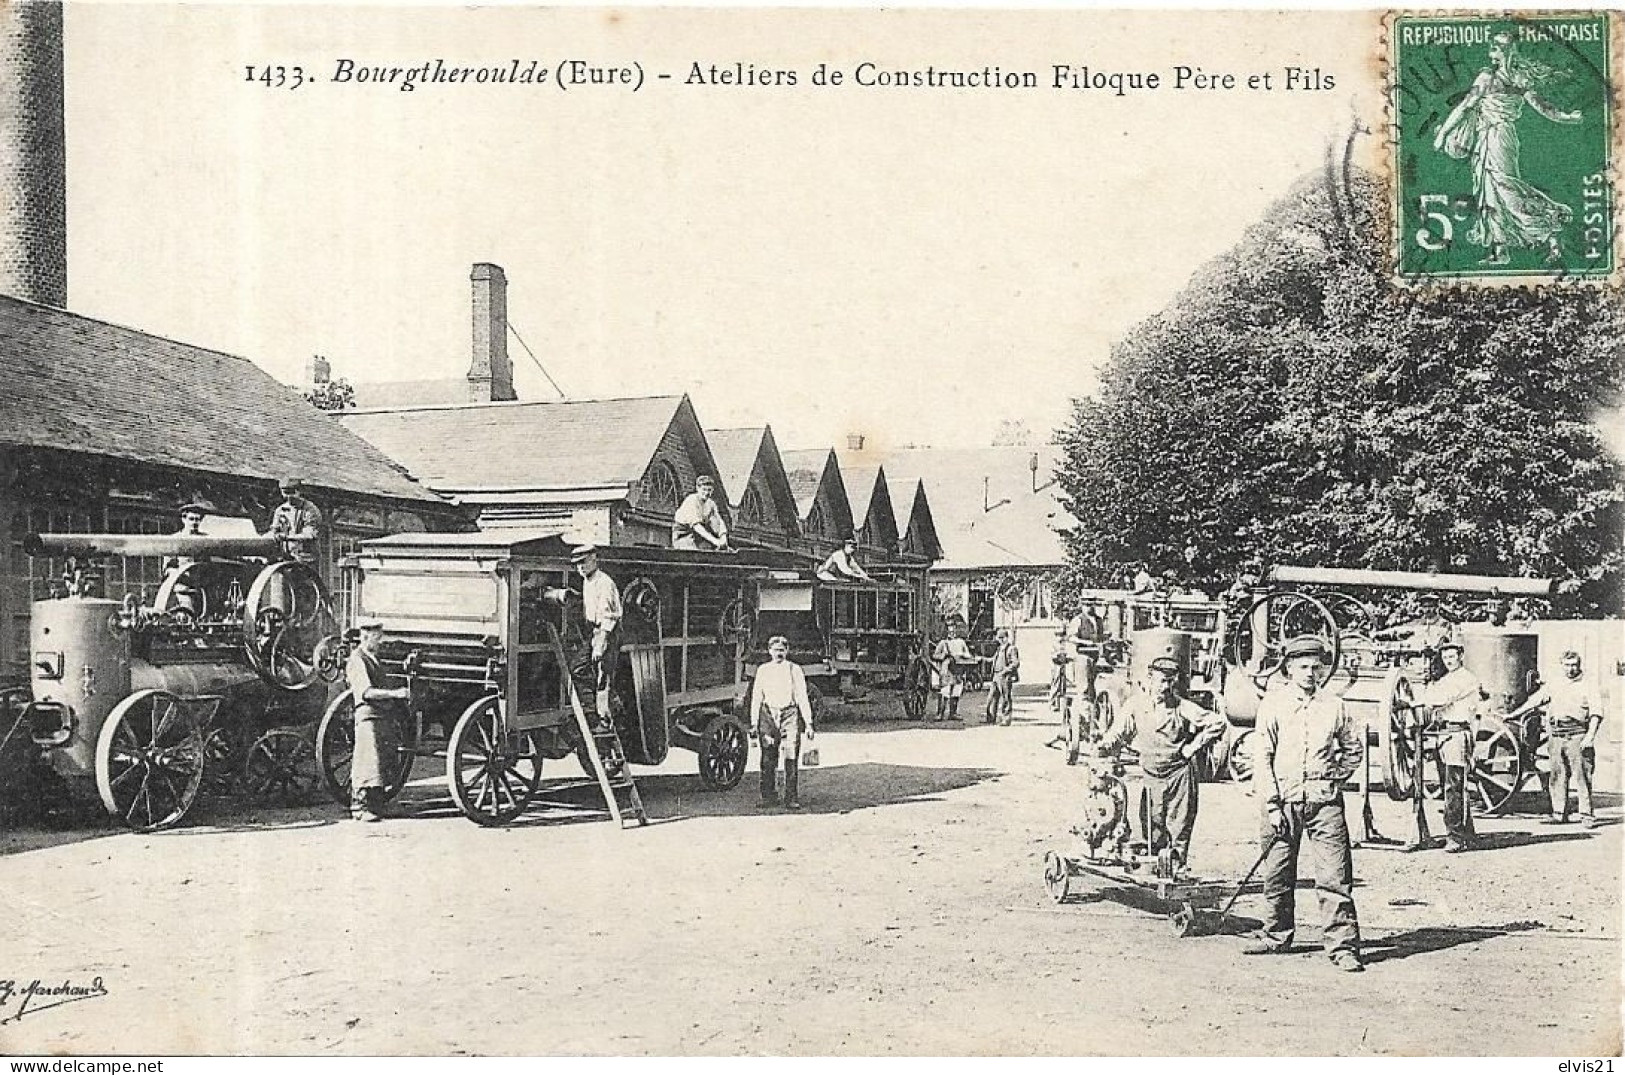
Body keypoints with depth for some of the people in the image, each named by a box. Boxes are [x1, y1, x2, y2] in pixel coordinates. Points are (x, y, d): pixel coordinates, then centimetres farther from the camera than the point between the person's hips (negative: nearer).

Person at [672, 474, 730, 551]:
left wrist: (723, 537, -27)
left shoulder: (710, 503, 3)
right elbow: (696, 525, -29)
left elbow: (720, 522, -5)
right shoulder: (691, 501, -19)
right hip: (681, 538, -7)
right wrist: (713, 540, -37)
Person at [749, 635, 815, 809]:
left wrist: (808, 723, 0)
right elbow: (756, 697, 12)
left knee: (791, 759, -6)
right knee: (768, 759, 3)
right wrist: (754, 723, 6)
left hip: (790, 715, -2)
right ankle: (768, 796, 15)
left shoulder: (794, 670, 4)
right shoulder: (763, 670, 9)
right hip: (768, 715, 2)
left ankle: (792, 798, 0)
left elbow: (802, 697, 4)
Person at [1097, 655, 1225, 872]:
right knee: (1152, 828, 6)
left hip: (1179, 772, -2)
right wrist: (1104, 747, -25)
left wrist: (1193, 747, -6)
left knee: (1179, 826, 3)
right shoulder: (1135, 704, -1)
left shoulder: (1181, 706, -6)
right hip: (1150, 775, 2)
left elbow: (1217, 723, -4)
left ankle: (1176, 866, 12)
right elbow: (1119, 734, -4)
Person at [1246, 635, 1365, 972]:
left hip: (1323, 798, 0)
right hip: (1283, 796, 0)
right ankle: (1277, 937, 24)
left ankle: (1344, 946, 0)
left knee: (1335, 877, -5)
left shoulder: (1334, 706, 9)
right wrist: (1272, 805, -6)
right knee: (1277, 874, 8)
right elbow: (1261, 757, 0)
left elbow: (1353, 751, 22)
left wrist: (1332, 777, 7)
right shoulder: (1272, 704, 3)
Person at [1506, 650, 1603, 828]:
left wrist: (1590, 735, -15)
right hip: (1556, 735, 5)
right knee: (1557, 776, 5)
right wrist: (1513, 714, 21)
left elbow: (1596, 713, -4)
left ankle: (1587, 815, -5)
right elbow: (1534, 700, 23)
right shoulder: (1555, 684, 18)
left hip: (1577, 735, -5)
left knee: (1582, 776, -7)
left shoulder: (1589, 684, 3)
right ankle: (1559, 813, 11)